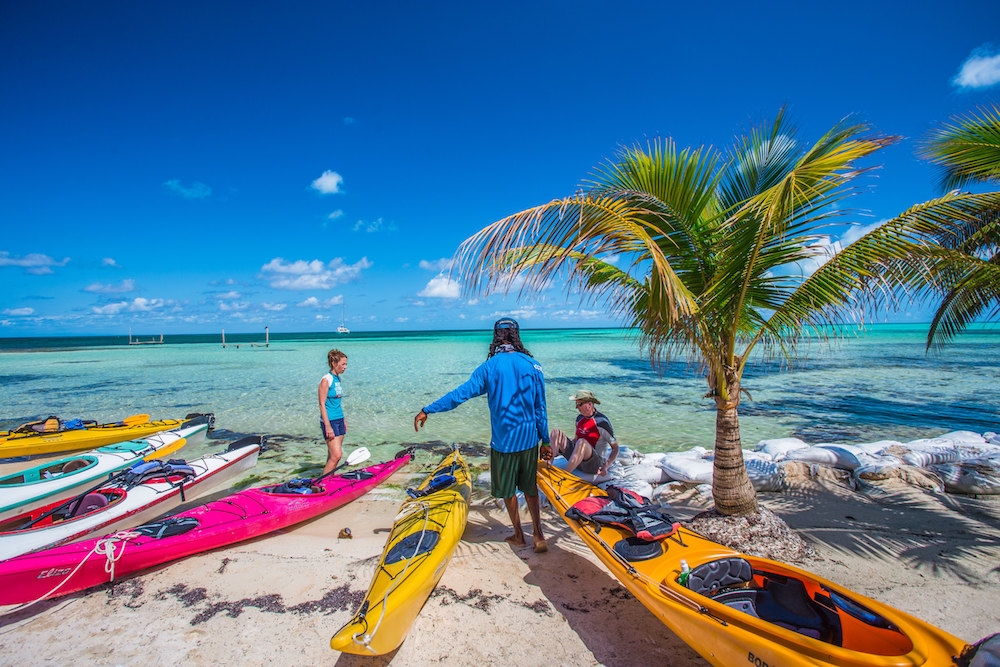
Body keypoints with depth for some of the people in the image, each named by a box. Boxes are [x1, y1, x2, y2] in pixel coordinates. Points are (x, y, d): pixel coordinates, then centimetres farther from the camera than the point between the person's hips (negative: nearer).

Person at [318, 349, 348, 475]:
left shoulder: (338, 378, 10)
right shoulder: (326, 379, -14)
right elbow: (322, 404, -16)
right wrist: (327, 426, -20)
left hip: (339, 420, 8)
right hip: (329, 421, -8)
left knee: (333, 455, 11)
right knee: (336, 455, -11)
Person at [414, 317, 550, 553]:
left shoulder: (489, 366, -11)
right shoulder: (533, 365, -3)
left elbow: (461, 393, -14)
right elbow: (540, 408, 0)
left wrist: (428, 410, -8)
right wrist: (546, 440, 9)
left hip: (504, 441, -3)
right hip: (529, 439, 3)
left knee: (508, 490, 16)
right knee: (530, 487, 20)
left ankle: (519, 536, 30)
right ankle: (539, 536, 19)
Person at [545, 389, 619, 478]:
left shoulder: (602, 422, -12)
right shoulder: (579, 418, 9)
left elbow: (615, 448, -9)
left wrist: (606, 467, -23)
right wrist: (559, 449, 12)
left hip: (595, 464, -7)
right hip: (577, 461, 7)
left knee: (581, 442, -38)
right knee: (556, 432, -9)